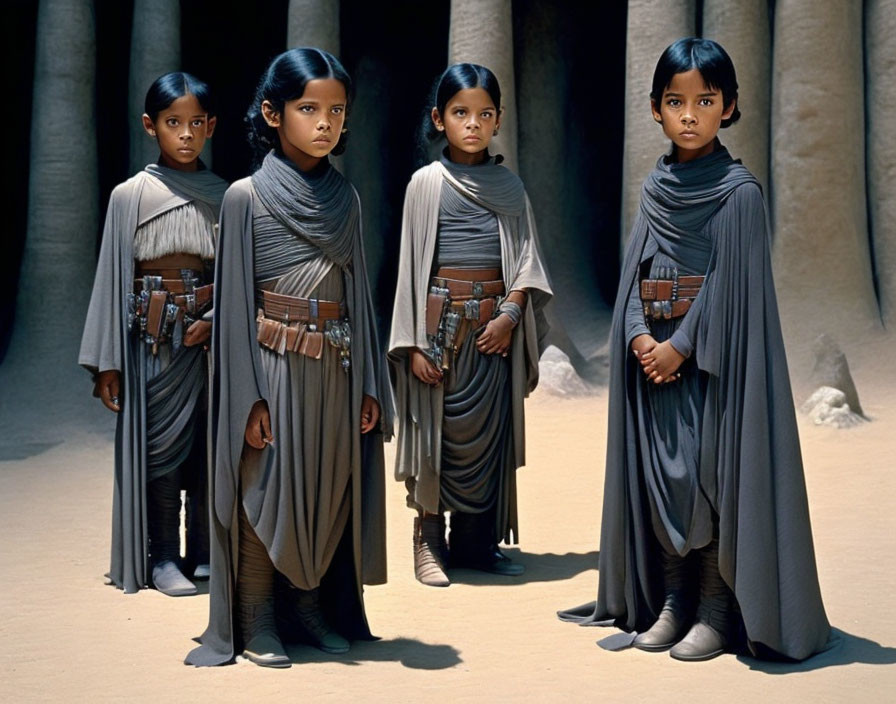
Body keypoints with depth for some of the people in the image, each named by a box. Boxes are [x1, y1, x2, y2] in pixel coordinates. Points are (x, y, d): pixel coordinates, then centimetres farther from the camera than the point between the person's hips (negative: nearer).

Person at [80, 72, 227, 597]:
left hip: (213, 333, 2)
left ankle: (209, 552, 19)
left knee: (213, 441, 6)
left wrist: (217, 319, -11)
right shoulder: (131, 196, 2)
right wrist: (107, 362, -3)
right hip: (154, 335, -2)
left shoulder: (224, 196, 8)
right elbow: (113, 277, 0)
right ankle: (163, 558, 12)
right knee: (161, 443, 0)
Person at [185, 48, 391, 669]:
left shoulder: (344, 198, 8)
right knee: (267, 492, 3)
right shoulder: (246, 197, -5)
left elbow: (358, 292, 11)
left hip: (336, 369, 4)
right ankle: (258, 625, 16)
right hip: (275, 366, -4)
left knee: (329, 492, 9)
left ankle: (313, 611, 24)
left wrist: (369, 385, 6)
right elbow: (236, 302, -6)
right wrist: (249, 398, -11)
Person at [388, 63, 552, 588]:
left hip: (495, 323, 3)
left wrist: (511, 313, -10)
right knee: (436, 427, -1)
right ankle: (428, 542, 9)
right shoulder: (427, 182, 2)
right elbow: (412, 265, -1)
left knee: (489, 428, 5)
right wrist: (414, 342, -7)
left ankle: (476, 542, 15)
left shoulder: (510, 186, 10)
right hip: (441, 319, -3)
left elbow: (526, 256, 7)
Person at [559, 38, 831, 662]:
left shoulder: (739, 191, -7)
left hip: (711, 350, -5)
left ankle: (717, 611, 7)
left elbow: (731, 281, -11)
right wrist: (638, 334, -8)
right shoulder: (657, 188, 10)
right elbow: (636, 268, 8)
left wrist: (681, 344, -15)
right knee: (659, 473, 7)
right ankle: (670, 601, 18)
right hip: (653, 350, 6)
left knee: (712, 471, -4)